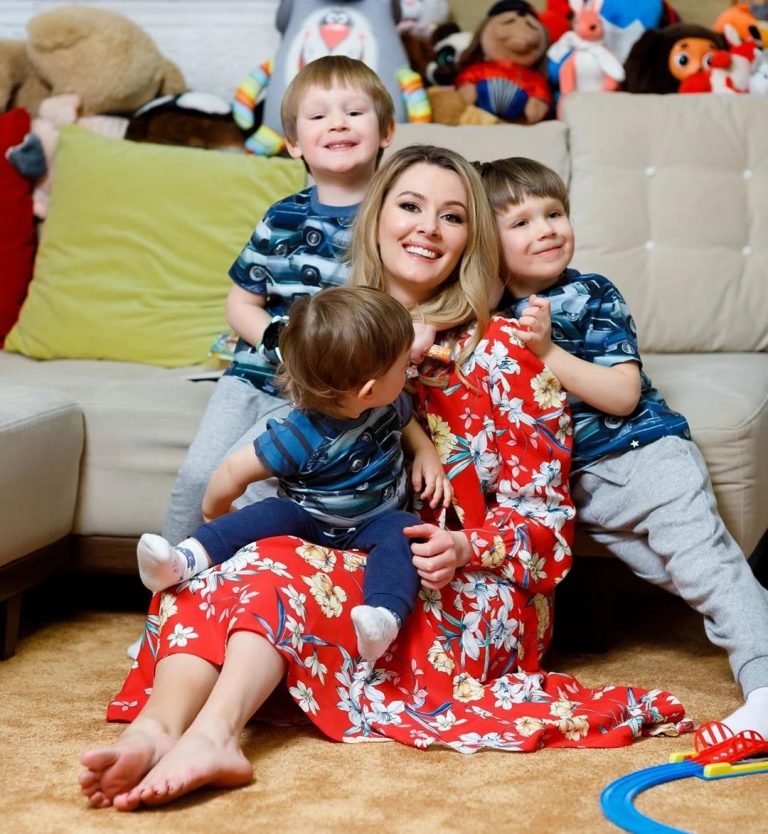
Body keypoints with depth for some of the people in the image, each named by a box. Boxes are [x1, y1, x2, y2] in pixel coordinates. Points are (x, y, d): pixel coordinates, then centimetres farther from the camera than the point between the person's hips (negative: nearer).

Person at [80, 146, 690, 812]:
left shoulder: (500, 352, -1)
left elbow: (542, 515, -2)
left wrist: (467, 548, -20)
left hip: (474, 596, -4)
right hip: (355, 567, 5)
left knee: (272, 572, -31)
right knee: (206, 571, -25)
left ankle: (208, 734, -49)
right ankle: (155, 727, -48)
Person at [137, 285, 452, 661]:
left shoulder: (390, 403, -9)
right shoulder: (301, 437, -26)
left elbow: (409, 424, 17)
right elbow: (236, 470, -14)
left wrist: (428, 456, -4)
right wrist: (214, 514, 3)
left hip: (378, 519, 2)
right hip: (311, 520, -2)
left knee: (402, 534, -31)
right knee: (270, 515, -31)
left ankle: (384, 616, -57)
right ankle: (187, 558, -45)